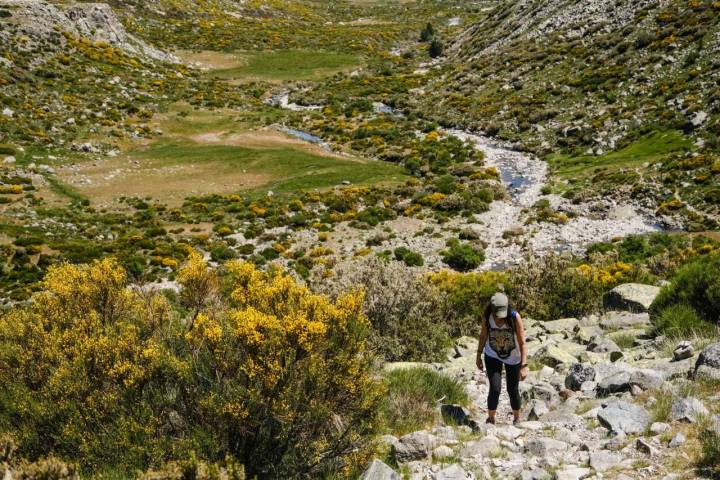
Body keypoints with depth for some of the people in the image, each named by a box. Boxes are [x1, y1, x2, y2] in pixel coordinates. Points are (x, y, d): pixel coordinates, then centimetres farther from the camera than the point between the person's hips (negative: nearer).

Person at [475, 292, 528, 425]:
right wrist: (479, 355, 4)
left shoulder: (515, 317, -28)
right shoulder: (487, 316, -20)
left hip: (513, 358, -1)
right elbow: (483, 335, -2)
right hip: (492, 356, 1)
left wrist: (524, 366, -26)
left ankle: (517, 419, 33)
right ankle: (490, 419, 9)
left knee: (513, 390, 9)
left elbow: (522, 343, -23)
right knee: (495, 389, -12)